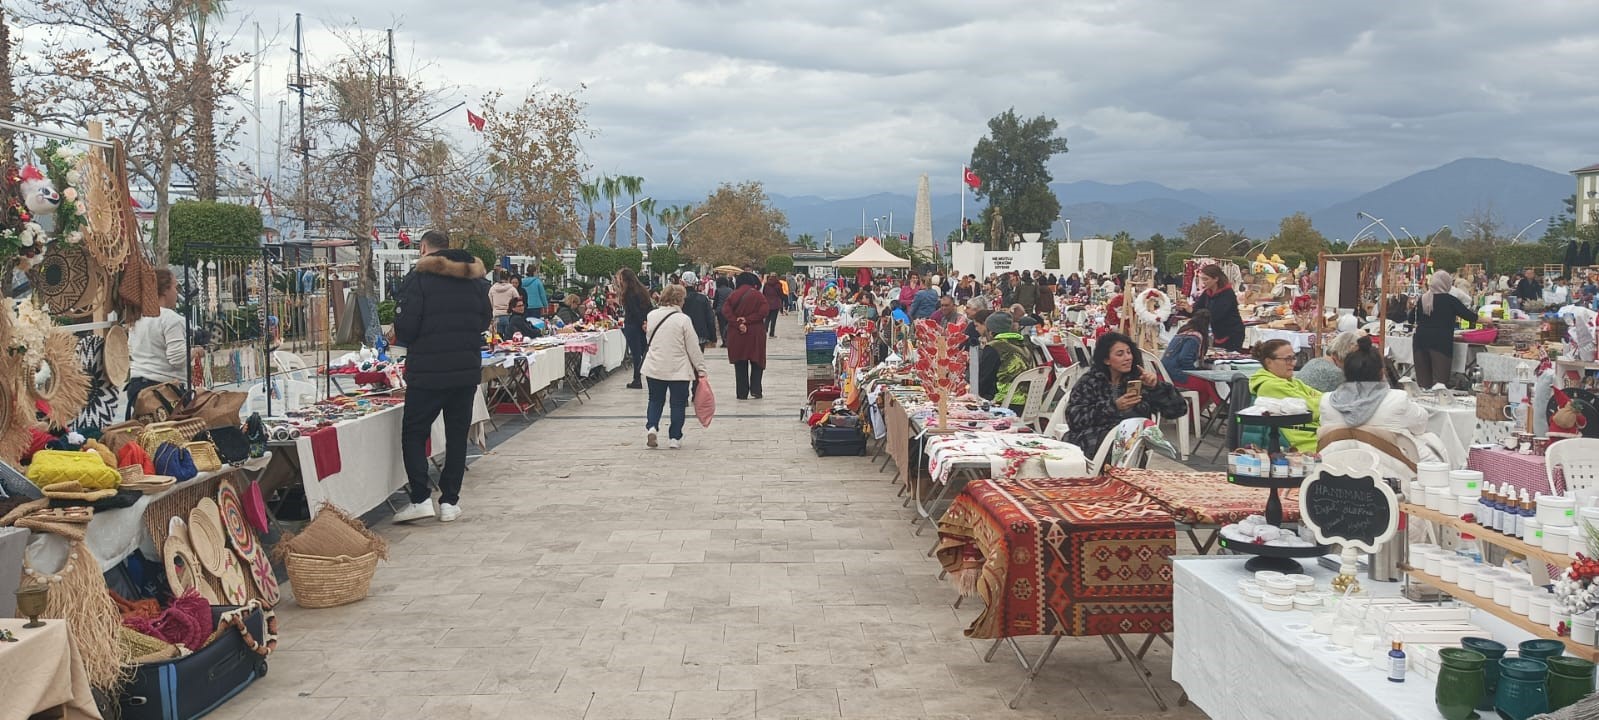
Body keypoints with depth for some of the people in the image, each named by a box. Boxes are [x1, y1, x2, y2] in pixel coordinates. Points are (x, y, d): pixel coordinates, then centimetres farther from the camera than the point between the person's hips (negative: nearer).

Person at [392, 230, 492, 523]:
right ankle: (449, 501, 11)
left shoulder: (418, 279, -9)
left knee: (413, 433, 6)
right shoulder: (474, 278, 8)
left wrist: (410, 342, 9)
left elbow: (405, 326, -12)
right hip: (467, 370, 5)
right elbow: (485, 318, 13)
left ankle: (421, 499, -4)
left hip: (428, 370, -5)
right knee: (457, 434, 10)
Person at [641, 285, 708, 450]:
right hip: (679, 370, -3)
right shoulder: (683, 319, -14)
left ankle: (651, 427, -2)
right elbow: (693, 348, -11)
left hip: (654, 368, 4)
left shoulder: (652, 315, -1)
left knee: (655, 400, 18)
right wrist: (701, 369, -4)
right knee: (678, 403, 9)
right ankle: (674, 438, 11)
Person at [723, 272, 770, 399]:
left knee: (740, 365, 8)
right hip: (755, 333, -2)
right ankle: (755, 390, 5)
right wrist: (748, 320, -14)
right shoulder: (758, 295, -2)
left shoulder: (733, 295, 2)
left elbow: (726, 311, -9)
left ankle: (741, 393, 8)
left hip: (736, 335, 2)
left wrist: (738, 324, -15)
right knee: (756, 363, 11)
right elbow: (764, 311, -14)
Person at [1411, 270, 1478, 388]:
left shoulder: (1422, 299, 11)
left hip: (1420, 341, 5)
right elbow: (1471, 317, 4)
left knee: (1422, 382, 5)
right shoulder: (1449, 300, -2)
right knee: (1440, 382, -6)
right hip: (1441, 342, -5)